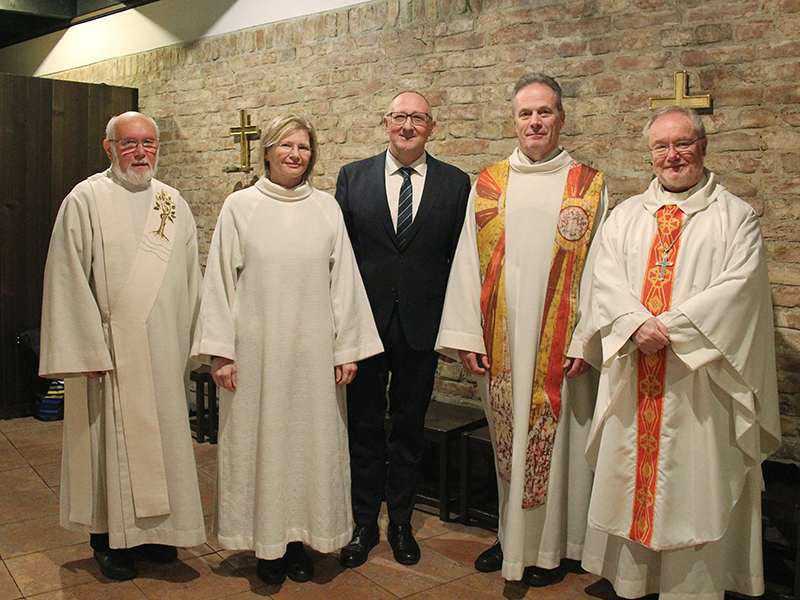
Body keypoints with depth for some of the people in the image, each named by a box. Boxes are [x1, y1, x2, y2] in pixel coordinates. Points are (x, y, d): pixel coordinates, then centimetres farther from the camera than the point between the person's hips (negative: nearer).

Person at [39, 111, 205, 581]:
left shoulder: (174, 203, 9)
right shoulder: (86, 200, -4)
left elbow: (190, 279, 13)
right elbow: (69, 279, -8)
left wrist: (190, 343, 10)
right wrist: (86, 349, -13)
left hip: (164, 350, 4)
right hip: (111, 349, -4)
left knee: (163, 434, 11)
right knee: (112, 439, 4)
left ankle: (156, 531, 27)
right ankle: (110, 538, 20)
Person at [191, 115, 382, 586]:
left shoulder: (326, 207, 5)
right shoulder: (240, 206, 2)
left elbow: (344, 280, 5)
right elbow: (220, 279, 1)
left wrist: (347, 349, 1)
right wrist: (220, 351, -4)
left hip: (313, 352, 1)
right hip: (256, 349, -1)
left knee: (310, 438, 7)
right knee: (260, 439, 5)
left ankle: (299, 539, 23)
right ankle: (268, 545, 21)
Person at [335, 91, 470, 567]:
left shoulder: (456, 183, 3)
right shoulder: (353, 176, 4)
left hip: (422, 326, 0)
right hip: (365, 320, 0)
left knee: (410, 427, 12)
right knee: (365, 425, 9)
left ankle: (401, 523, 28)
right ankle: (365, 523, 25)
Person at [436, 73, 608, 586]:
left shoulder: (589, 187, 2)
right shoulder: (487, 186, 7)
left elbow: (597, 268, -2)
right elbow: (468, 263, 4)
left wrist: (586, 339, -11)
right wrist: (466, 337, -1)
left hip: (558, 345, -2)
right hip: (500, 345, 2)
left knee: (553, 440, 6)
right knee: (508, 440, 13)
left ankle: (549, 547, 23)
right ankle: (512, 536, 30)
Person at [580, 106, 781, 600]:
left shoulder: (735, 216, 4)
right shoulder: (627, 215, 13)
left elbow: (740, 286, -9)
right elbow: (607, 280, 2)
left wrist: (671, 325, -16)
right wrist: (637, 323, -16)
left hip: (698, 376, -3)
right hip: (634, 376, 3)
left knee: (696, 483, 1)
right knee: (630, 476, 8)